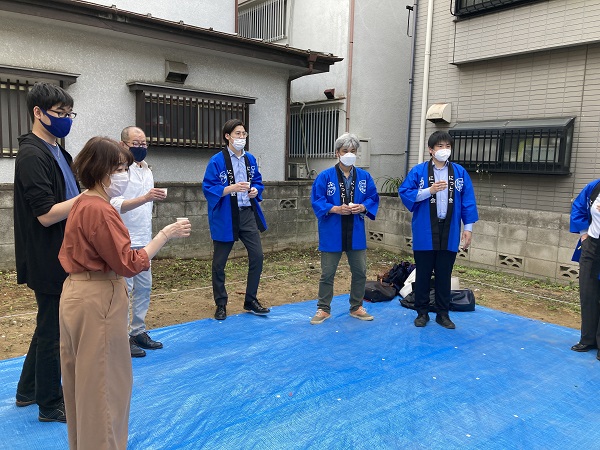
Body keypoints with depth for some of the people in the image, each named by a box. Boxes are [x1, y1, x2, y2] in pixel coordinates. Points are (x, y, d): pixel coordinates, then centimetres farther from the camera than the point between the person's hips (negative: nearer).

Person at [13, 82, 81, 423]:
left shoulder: (58, 153, 11)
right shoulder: (32, 155, -17)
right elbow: (46, 214, -22)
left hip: (63, 258, 9)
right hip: (49, 262, -9)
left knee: (51, 326, 21)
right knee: (52, 331, 5)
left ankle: (29, 390, 39)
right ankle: (51, 405, 24)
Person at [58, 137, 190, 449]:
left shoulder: (83, 204, 10)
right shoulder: (99, 210, -20)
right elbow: (128, 264, -21)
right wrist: (165, 235, -17)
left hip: (79, 294, 10)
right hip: (98, 300, -10)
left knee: (84, 378, 22)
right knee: (105, 381, 3)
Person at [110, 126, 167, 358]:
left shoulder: (147, 170, 12)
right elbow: (116, 205, -24)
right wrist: (145, 198, -38)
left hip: (144, 241, 8)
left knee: (144, 287, 12)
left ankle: (138, 332, 24)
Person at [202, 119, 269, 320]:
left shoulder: (250, 159, 7)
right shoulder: (217, 161, -10)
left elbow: (258, 181, 17)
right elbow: (208, 188, -12)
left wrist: (256, 190, -5)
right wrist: (231, 188, -24)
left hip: (248, 214, 5)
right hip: (225, 217, -5)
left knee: (257, 256, 4)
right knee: (219, 262, 5)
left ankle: (251, 301, 21)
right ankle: (221, 305, 22)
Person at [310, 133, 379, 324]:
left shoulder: (364, 176, 4)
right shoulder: (325, 176, -6)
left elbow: (373, 199, 7)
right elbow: (316, 201, -8)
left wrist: (363, 207, -13)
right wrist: (336, 209, -19)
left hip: (356, 233, 3)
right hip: (332, 234, -3)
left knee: (360, 272, 12)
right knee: (327, 273, 6)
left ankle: (356, 307, 30)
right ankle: (323, 309, 21)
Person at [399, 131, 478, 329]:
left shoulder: (460, 172, 5)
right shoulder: (418, 171, -2)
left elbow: (468, 201, 5)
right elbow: (404, 193, -6)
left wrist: (468, 227, 2)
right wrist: (429, 190, -17)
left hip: (449, 232, 2)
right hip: (425, 233, -2)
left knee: (444, 275, 11)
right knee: (423, 275, 8)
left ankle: (443, 314, 24)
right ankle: (422, 313, 22)